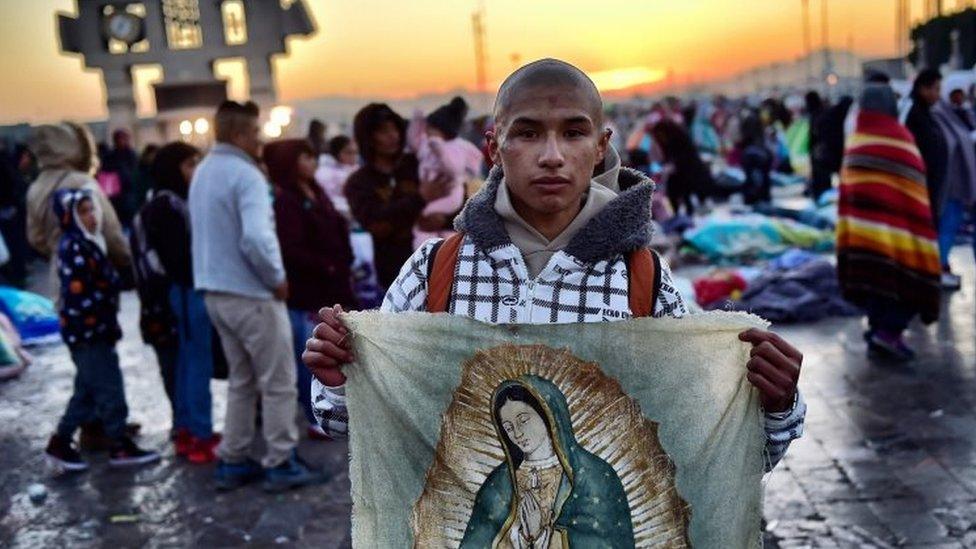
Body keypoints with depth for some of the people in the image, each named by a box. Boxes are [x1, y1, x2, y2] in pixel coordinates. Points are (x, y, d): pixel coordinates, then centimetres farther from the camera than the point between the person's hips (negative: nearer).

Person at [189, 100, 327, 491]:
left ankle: (232, 462, 22)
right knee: (278, 382, 3)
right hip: (251, 293, -9)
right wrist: (277, 278, -15)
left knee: (241, 380, 18)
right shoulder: (245, 175, -17)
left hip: (215, 291, 9)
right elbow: (256, 238, -30)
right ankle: (281, 464, 10)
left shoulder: (203, 172, 11)